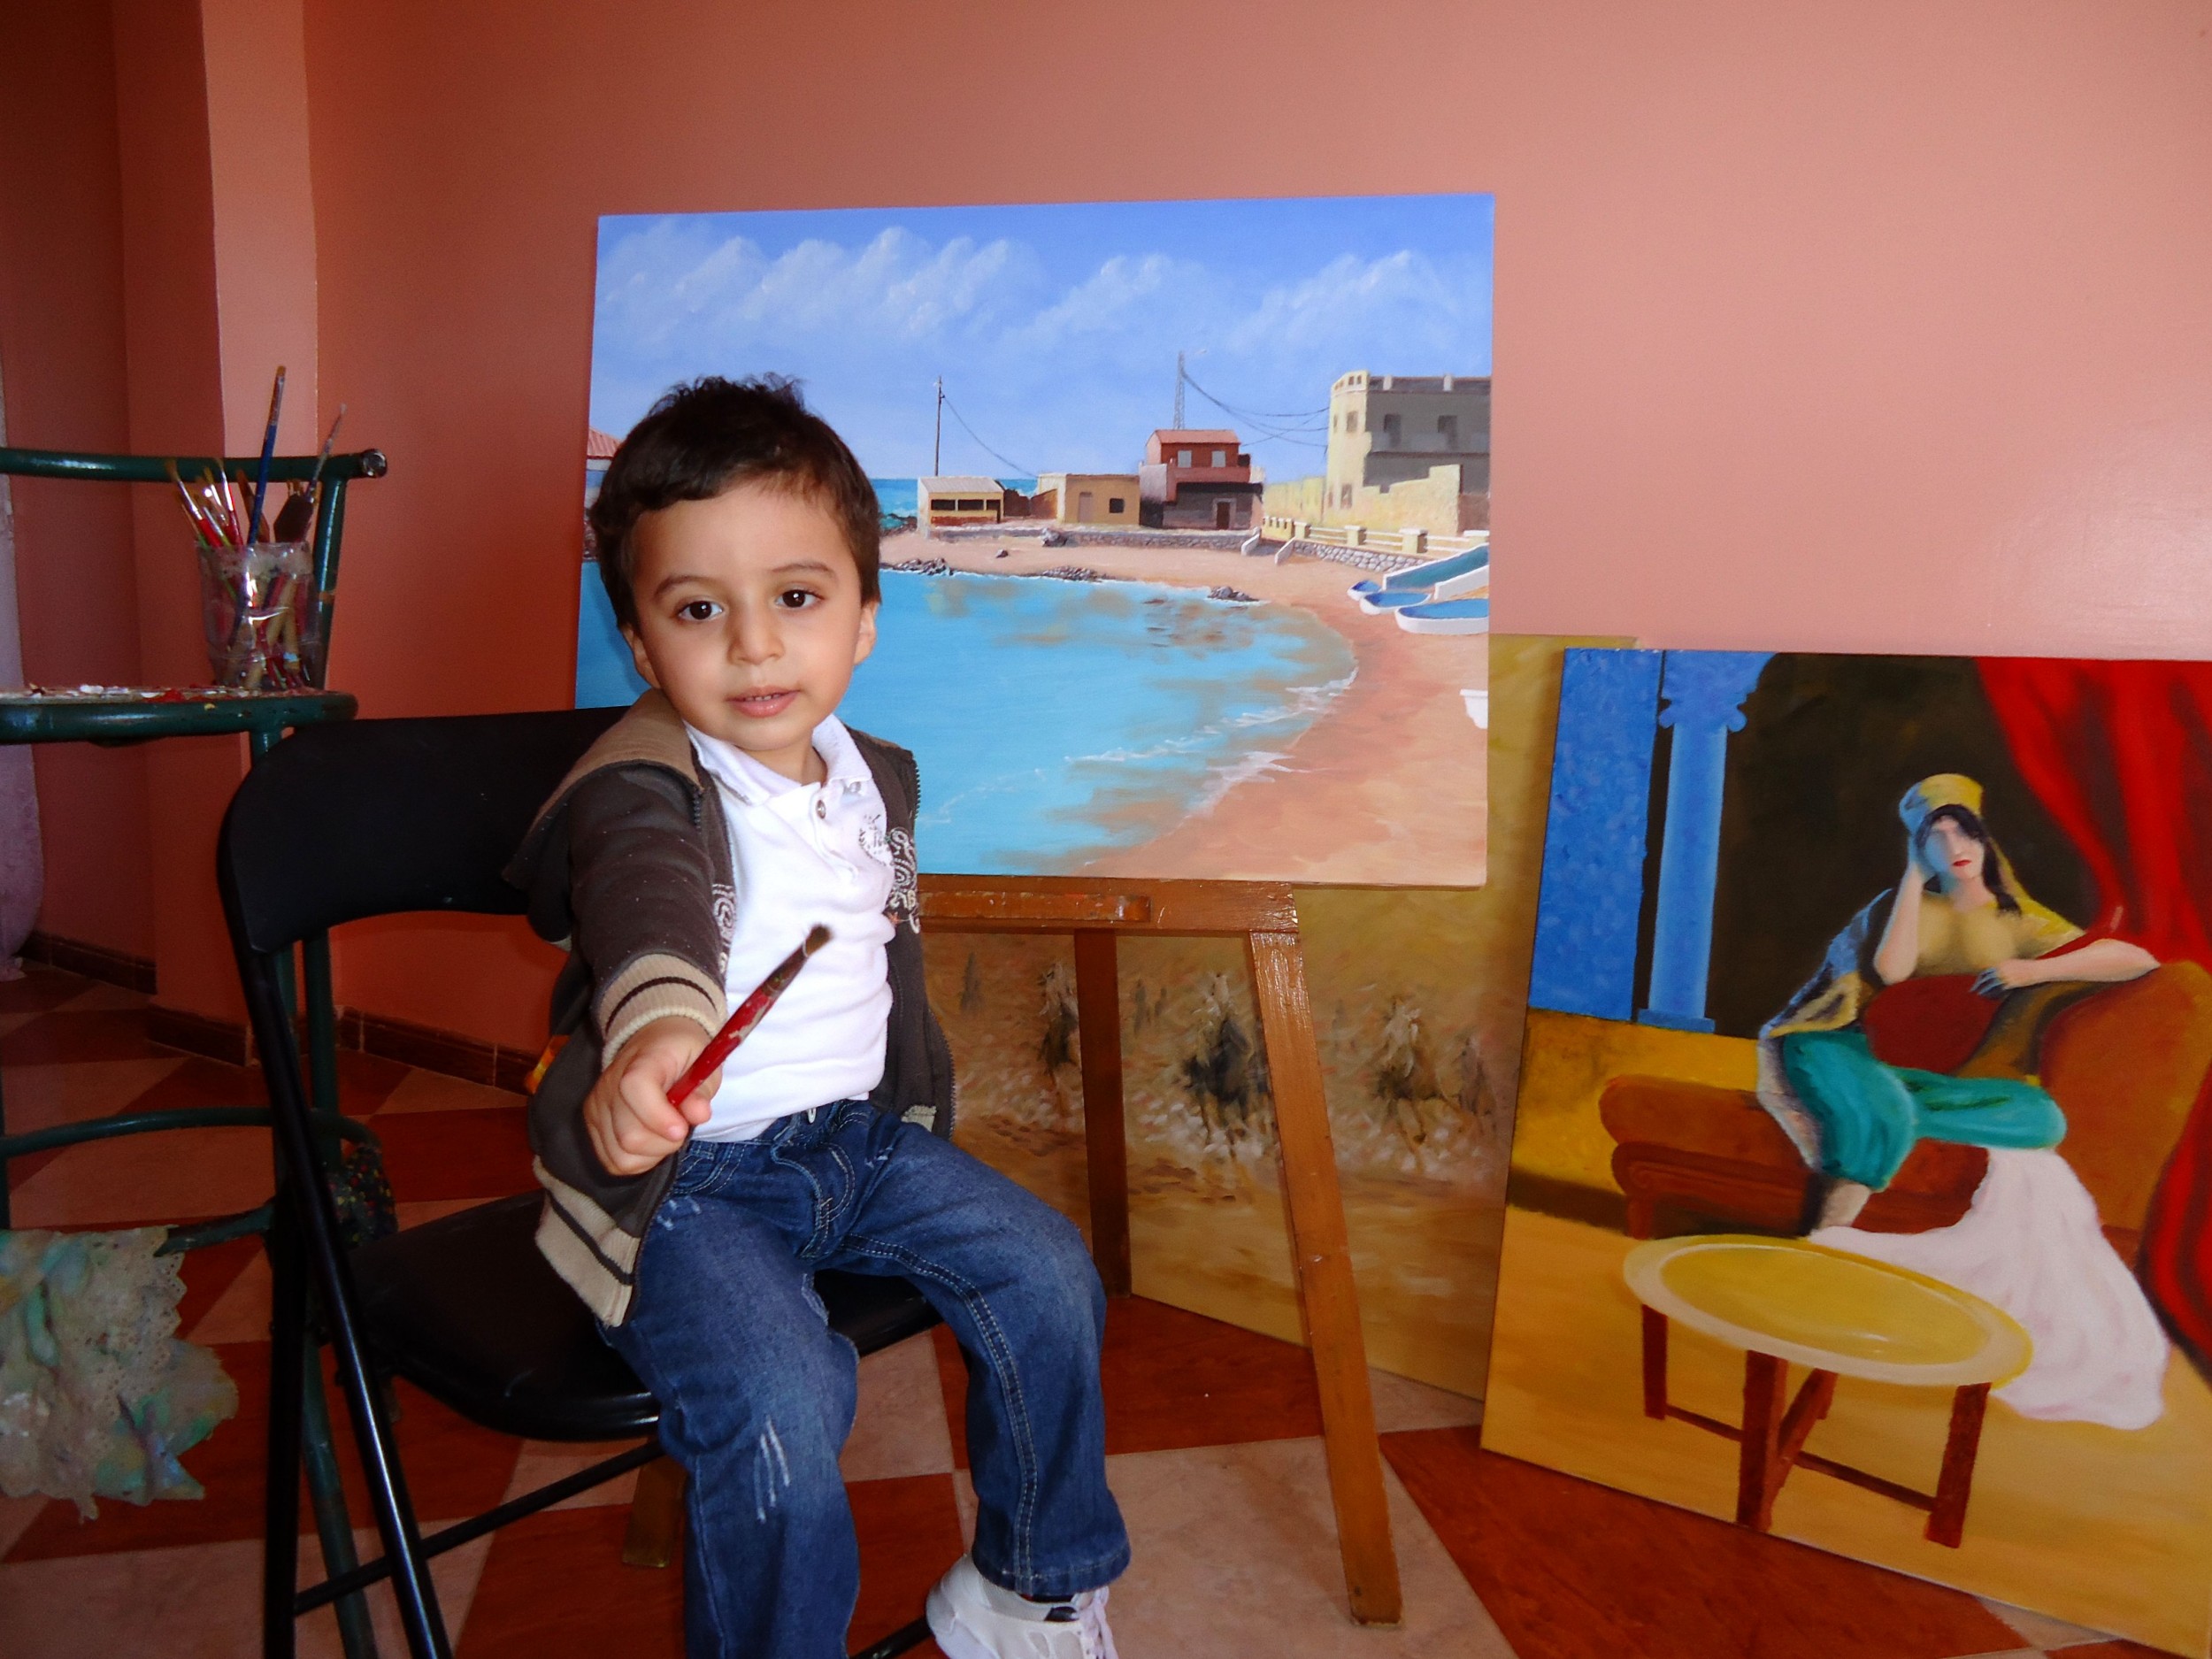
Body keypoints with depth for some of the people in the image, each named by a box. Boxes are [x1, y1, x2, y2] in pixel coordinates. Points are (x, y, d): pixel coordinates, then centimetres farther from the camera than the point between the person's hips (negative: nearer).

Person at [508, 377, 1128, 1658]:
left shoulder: (876, 779, 4)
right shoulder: (638, 794, -19)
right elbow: (649, 908, -44)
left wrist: (925, 1112, 25)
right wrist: (656, 1028, -65)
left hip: (859, 1133, 7)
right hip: (681, 1170, -6)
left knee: (1047, 1273, 0)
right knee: (780, 1405, -26)